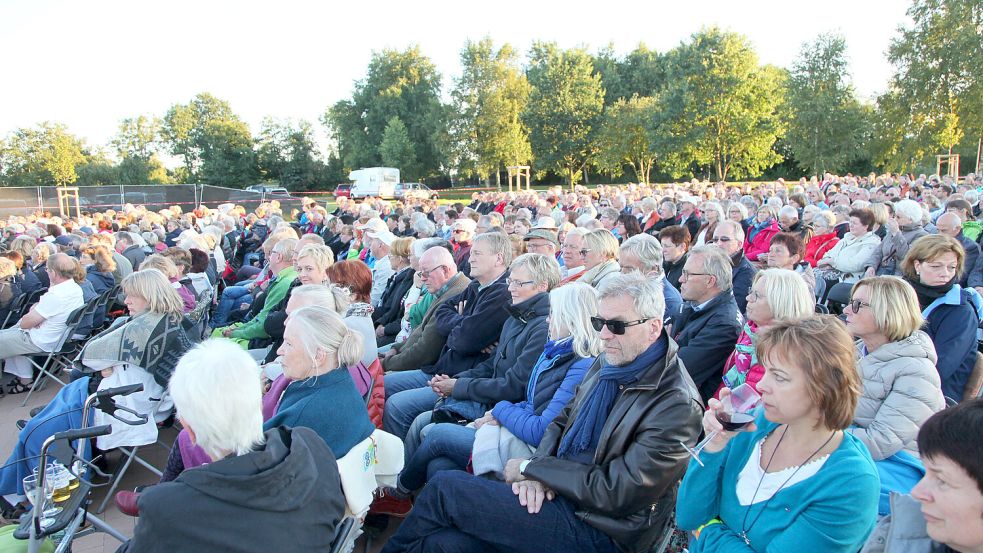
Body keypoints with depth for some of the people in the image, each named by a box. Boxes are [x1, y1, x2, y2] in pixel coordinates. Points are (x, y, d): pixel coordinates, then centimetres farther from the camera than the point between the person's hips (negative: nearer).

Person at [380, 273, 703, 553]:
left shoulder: (677, 405, -18)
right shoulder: (607, 364, 7)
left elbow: (615, 491, -20)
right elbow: (563, 422, 14)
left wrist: (530, 467, -12)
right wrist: (539, 470, -7)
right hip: (559, 493, 7)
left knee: (445, 487, -11)